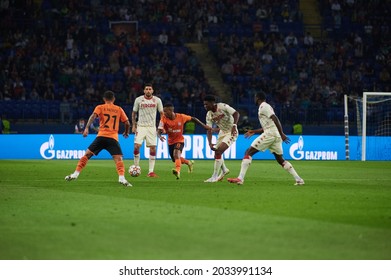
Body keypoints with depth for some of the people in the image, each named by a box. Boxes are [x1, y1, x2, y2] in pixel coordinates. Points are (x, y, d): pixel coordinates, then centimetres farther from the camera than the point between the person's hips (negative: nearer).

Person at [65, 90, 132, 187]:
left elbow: (93, 116, -8)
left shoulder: (100, 107, 11)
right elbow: (127, 123, 13)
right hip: (113, 138, 0)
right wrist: (126, 132, 32)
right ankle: (122, 178, -29)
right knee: (118, 158, -6)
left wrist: (86, 128, -16)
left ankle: (75, 174, 6)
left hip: (101, 136, 0)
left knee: (87, 154, 10)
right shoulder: (119, 109, 15)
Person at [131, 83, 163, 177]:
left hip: (152, 127, 1)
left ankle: (151, 171, 0)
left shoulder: (157, 100, 1)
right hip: (140, 126, -1)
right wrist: (133, 125, 2)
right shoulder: (138, 100, 0)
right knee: (136, 146, -13)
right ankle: (136, 167, 3)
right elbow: (134, 113, 10)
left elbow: (161, 113, 7)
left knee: (153, 148, -4)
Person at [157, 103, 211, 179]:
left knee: (176, 154, -32)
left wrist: (204, 125, 0)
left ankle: (178, 171, -48)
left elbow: (192, 119, 0)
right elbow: (159, 130, -24)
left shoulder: (181, 117, -16)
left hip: (180, 140, -4)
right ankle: (189, 163, 45)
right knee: (175, 160, 18)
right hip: (171, 142, 4)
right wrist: (160, 136, -49)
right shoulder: (164, 119, -16)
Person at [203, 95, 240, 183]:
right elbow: (209, 130, -5)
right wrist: (210, 144, -16)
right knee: (217, 152, 12)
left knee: (218, 152, -18)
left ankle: (214, 177, -13)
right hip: (222, 132, 7)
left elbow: (236, 113, -23)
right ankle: (224, 170, 40)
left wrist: (234, 126, -36)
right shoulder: (209, 115, -4)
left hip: (231, 132, -7)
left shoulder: (223, 106, -21)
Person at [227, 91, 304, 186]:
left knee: (248, 152, -6)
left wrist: (282, 134, -22)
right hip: (276, 135, 9)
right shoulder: (266, 106, 25)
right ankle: (298, 179, 10)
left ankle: (240, 178, -15)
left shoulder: (263, 106, -4)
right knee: (280, 160, 17)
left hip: (269, 134, -9)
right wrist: (254, 132, 32)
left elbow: (275, 119, -16)